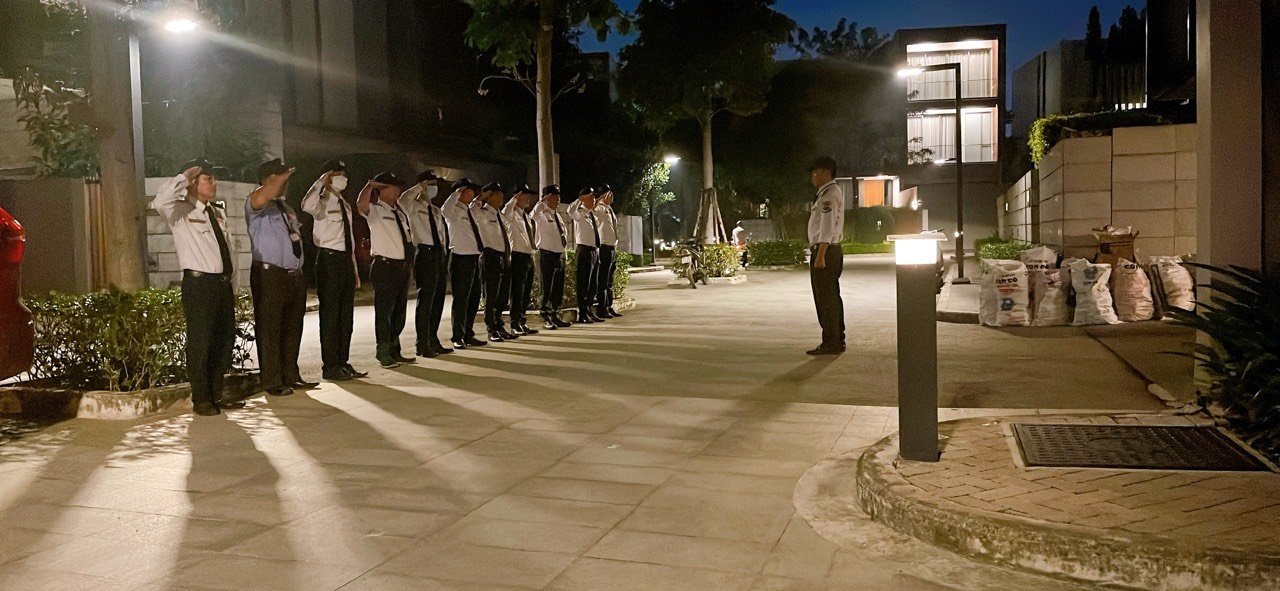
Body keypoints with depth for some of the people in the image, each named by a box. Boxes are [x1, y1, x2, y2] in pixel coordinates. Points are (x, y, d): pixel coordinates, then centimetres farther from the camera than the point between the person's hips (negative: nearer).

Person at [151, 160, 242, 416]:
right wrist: (183, 177, -18)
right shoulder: (181, 211, -5)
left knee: (225, 340, 13)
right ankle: (201, 399, 11)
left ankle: (217, 395, 25)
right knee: (201, 342, -2)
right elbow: (159, 202, -28)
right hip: (199, 284, -7)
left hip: (223, 283, 7)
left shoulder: (218, 213, 16)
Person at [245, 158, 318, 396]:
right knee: (269, 330, -3)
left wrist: (301, 271, 16)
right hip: (269, 276, -8)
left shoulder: (287, 208, 22)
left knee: (292, 329, 13)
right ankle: (271, 381, 3)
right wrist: (285, 175, -20)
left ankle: (291, 376, 22)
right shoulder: (256, 205, -5)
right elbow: (260, 198, -31)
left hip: (295, 275, 8)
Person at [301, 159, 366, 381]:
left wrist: (354, 268, 19)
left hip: (346, 260, 8)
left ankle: (343, 362, 21)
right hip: (329, 259, -8)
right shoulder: (323, 202, -7)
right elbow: (307, 205, -33)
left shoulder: (345, 205, 17)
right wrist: (321, 181, -24)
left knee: (346, 314, 12)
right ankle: (330, 366, 3)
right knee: (330, 314, -3)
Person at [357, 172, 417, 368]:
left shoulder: (400, 212, 16)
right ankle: (384, 355, 4)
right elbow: (361, 204, -30)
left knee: (399, 311, 14)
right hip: (385, 266, -8)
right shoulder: (375, 210, -7)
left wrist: (409, 261, 15)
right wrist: (371, 184, -18)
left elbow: (409, 236, 24)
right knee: (384, 312, -3)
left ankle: (394, 351, 25)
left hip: (403, 265, 8)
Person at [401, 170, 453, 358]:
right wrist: (421, 186, -16)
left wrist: (445, 256, 14)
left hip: (439, 255, 8)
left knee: (438, 300, 11)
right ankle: (423, 344, 1)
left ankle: (433, 341, 21)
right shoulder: (413, 207, -3)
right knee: (425, 300, -6)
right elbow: (403, 199, -27)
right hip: (425, 254, -8)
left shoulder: (436, 211, 20)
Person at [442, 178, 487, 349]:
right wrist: (457, 193, -23)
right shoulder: (454, 210, -9)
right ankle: (457, 338, 8)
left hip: (475, 258, 8)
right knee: (461, 300, -2)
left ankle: (468, 336, 24)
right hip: (461, 258, -8)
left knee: (474, 299, 13)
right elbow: (445, 210, -34)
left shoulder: (470, 210, 16)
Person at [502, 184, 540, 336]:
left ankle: (522, 323, 20)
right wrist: (514, 199, -25)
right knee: (517, 292, -6)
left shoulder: (527, 216, 18)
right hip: (518, 256, -9)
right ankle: (515, 324, -1)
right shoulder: (512, 214, -8)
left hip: (529, 256, 9)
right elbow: (505, 214, -31)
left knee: (526, 292, 12)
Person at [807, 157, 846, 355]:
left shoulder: (829, 193, -13)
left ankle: (831, 343, -4)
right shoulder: (832, 192, 19)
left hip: (825, 251, -11)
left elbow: (827, 226, -21)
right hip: (831, 251, 11)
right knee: (831, 298, 15)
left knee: (826, 299, -7)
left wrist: (820, 255, -24)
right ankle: (837, 342, 22)